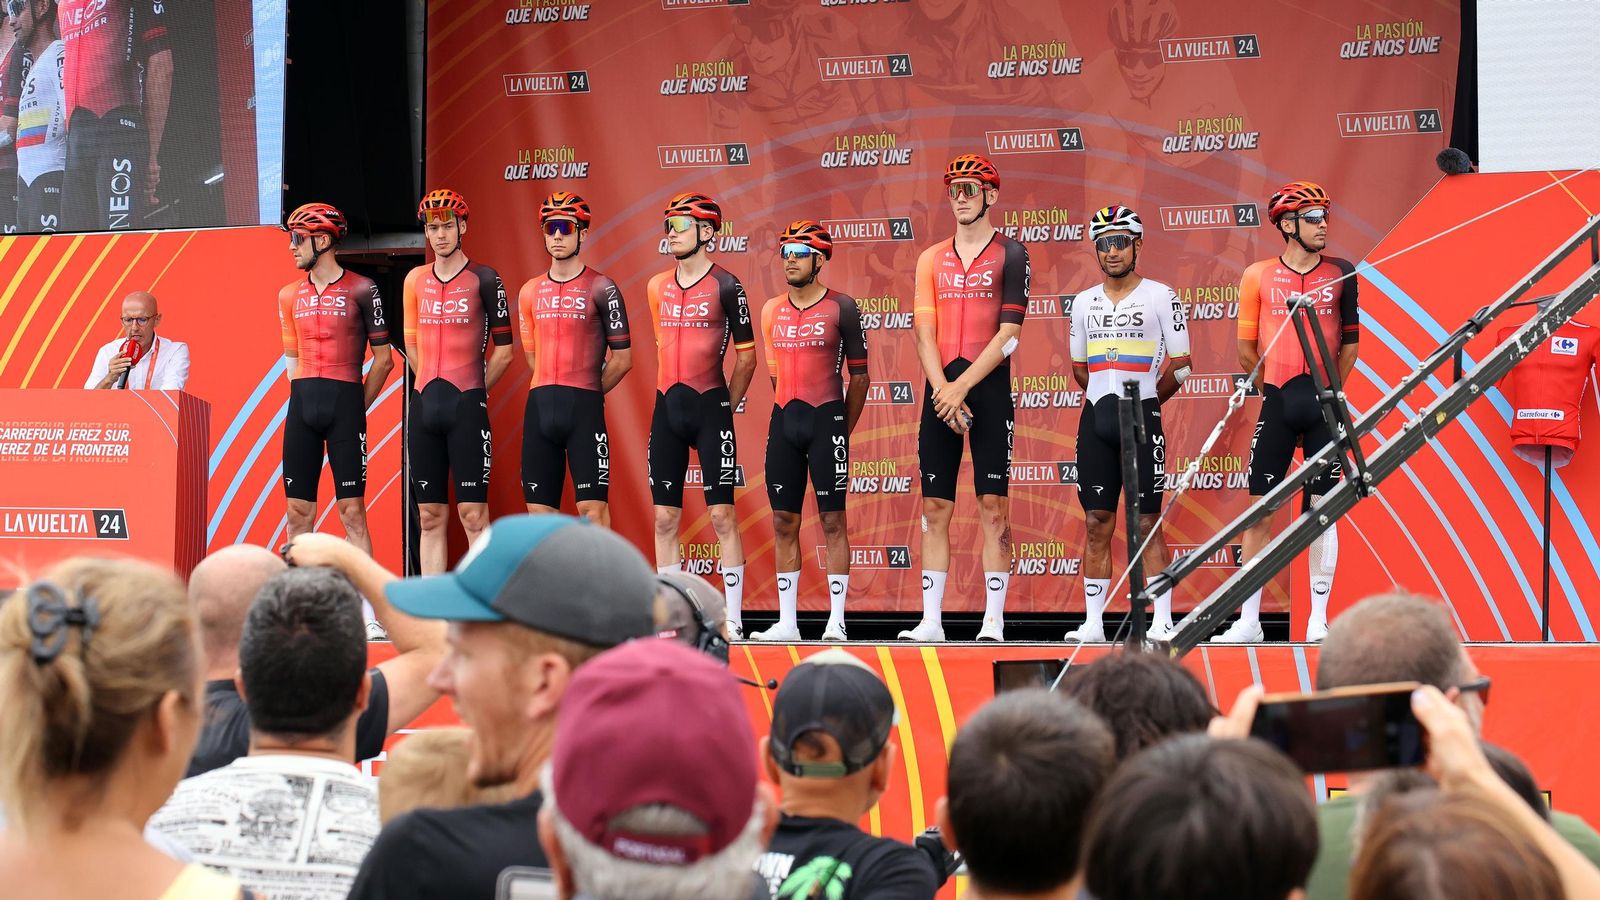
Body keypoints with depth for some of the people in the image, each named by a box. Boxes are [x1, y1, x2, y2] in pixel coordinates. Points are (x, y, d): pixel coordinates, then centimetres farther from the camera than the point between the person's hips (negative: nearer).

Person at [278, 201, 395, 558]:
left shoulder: (361, 290, -1)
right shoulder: (290, 295, 13)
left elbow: (383, 359, 1)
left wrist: (356, 407, -1)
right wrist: (304, 400, 11)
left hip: (344, 402, -5)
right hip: (301, 405, 5)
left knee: (352, 512, -7)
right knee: (298, 513, 3)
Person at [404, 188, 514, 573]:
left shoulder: (484, 279, -3)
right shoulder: (415, 280, 12)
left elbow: (504, 350, -1)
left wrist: (472, 392, 4)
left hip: (466, 405, -5)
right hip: (424, 403, 5)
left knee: (472, 513, -8)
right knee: (430, 515, 7)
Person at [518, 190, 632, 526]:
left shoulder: (601, 289, -2)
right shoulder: (531, 291, 13)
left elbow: (622, 358, 0)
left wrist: (587, 395, 6)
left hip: (584, 410, -5)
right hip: (539, 407, 5)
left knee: (593, 508, -8)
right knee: (539, 509, 5)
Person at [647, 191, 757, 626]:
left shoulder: (725, 286, -5)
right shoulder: (658, 287, 11)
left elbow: (746, 356, -1)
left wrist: (726, 406, -1)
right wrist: (672, 394, 15)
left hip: (709, 406, -6)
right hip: (667, 405, 6)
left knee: (721, 513, -6)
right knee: (665, 516, 5)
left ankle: (733, 619, -4)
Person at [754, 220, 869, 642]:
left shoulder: (841, 308, -2)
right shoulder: (772, 311, 11)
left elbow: (860, 375, 0)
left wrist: (843, 431, 0)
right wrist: (790, 413, 13)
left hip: (826, 418, -5)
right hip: (783, 421, 5)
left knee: (832, 518, -3)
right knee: (783, 520, 5)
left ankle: (837, 621, -1)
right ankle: (787, 621, 10)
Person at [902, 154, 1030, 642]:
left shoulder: (1010, 254, 1)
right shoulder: (932, 259, 13)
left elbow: (1009, 333, -7)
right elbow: (924, 332, 5)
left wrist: (963, 386, -14)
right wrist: (943, 390, -9)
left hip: (989, 386, -4)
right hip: (942, 388, 4)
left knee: (993, 506, -4)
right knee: (934, 507, 3)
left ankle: (993, 622, -4)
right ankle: (931, 621, 6)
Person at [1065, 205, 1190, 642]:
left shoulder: (1161, 296, -1)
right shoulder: (1084, 302, 13)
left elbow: (1181, 365, 2)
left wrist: (1143, 400, 9)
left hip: (1142, 418, -4)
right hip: (1096, 420, 4)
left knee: (1147, 522, -5)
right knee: (1096, 523, 4)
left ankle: (1162, 622, -2)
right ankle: (1093, 623, 6)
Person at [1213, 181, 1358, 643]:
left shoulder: (1340, 274, 5)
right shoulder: (1258, 276, 3)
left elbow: (1350, 342, 11)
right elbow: (1246, 348, 9)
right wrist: (1275, 391, 10)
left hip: (1323, 406, 0)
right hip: (1276, 404, 0)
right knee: (1259, 510, 0)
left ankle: (1318, 620, 6)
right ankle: (1249, 621, 6)